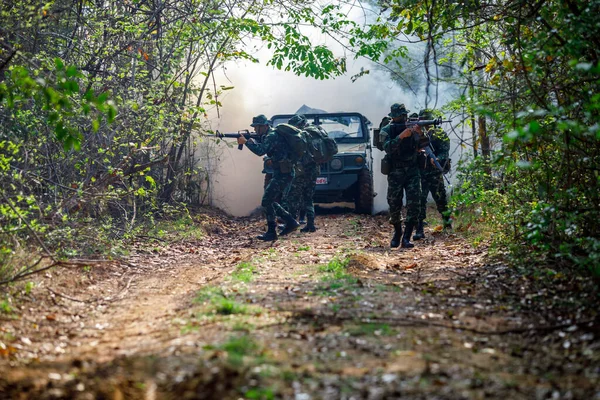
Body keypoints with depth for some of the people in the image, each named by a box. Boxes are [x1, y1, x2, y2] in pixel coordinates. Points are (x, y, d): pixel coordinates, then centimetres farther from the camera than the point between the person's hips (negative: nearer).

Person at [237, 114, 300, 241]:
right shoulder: (269, 135, 17)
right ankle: (291, 222, 15)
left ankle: (271, 232, -5)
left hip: (282, 174, -10)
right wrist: (252, 141, 7)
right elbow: (262, 147, 23)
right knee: (269, 201, 14)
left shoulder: (272, 136, -16)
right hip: (283, 173, 10)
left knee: (267, 201, -8)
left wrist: (246, 142, -16)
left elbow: (260, 151, -27)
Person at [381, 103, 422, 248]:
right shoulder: (386, 130, -3)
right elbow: (387, 148, -19)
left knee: (413, 204, -11)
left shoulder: (411, 126, 3)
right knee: (394, 205, 2)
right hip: (395, 172, -1)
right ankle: (397, 233, 27)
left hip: (412, 171, 1)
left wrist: (418, 134, -23)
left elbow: (419, 146, -4)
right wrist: (401, 136, -30)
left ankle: (406, 238, -9)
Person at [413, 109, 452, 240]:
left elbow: (445, 153, -8)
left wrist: (437, 159, -29)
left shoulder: (439, 134, 0)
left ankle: (447, 222, 33)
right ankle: (419, 230, -7)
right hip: (420, 173, 2)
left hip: (435, 174, -2)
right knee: (419, 201, -7)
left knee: (440, 199, 10)